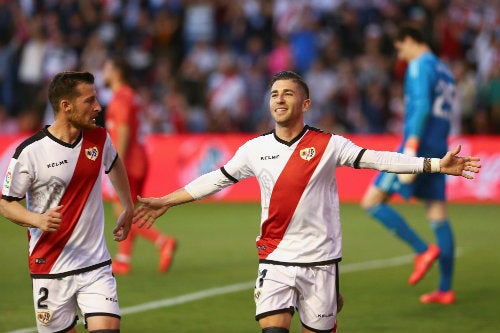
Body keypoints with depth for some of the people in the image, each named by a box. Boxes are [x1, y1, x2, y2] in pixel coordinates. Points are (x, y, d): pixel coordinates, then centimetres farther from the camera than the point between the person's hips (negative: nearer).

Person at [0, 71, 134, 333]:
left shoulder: (99, 138, 2)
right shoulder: (30, 151, -12)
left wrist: (128, 209, 32)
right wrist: (36, 219, -23)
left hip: (96, 265, 3)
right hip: (50, 269, -3)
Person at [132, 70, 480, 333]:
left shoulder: (328, 145, -4)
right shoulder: (255, 149, 6)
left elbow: (377, 159, -9)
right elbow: (216, 179, 17)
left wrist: (436, 165, -18)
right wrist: (166, 201, 19)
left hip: (320, 260, -1)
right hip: (275, 260, 2)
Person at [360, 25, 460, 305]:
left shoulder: (420, 65, -7)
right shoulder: (445, 71, 20)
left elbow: (421, 107, -19)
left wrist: (410, 152, -24)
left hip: (419, 146, -9)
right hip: (438, 151, 9)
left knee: (372, 202, -6)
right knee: (438, 216, 6)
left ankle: (423, 250, -14)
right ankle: (446, 289, 4)